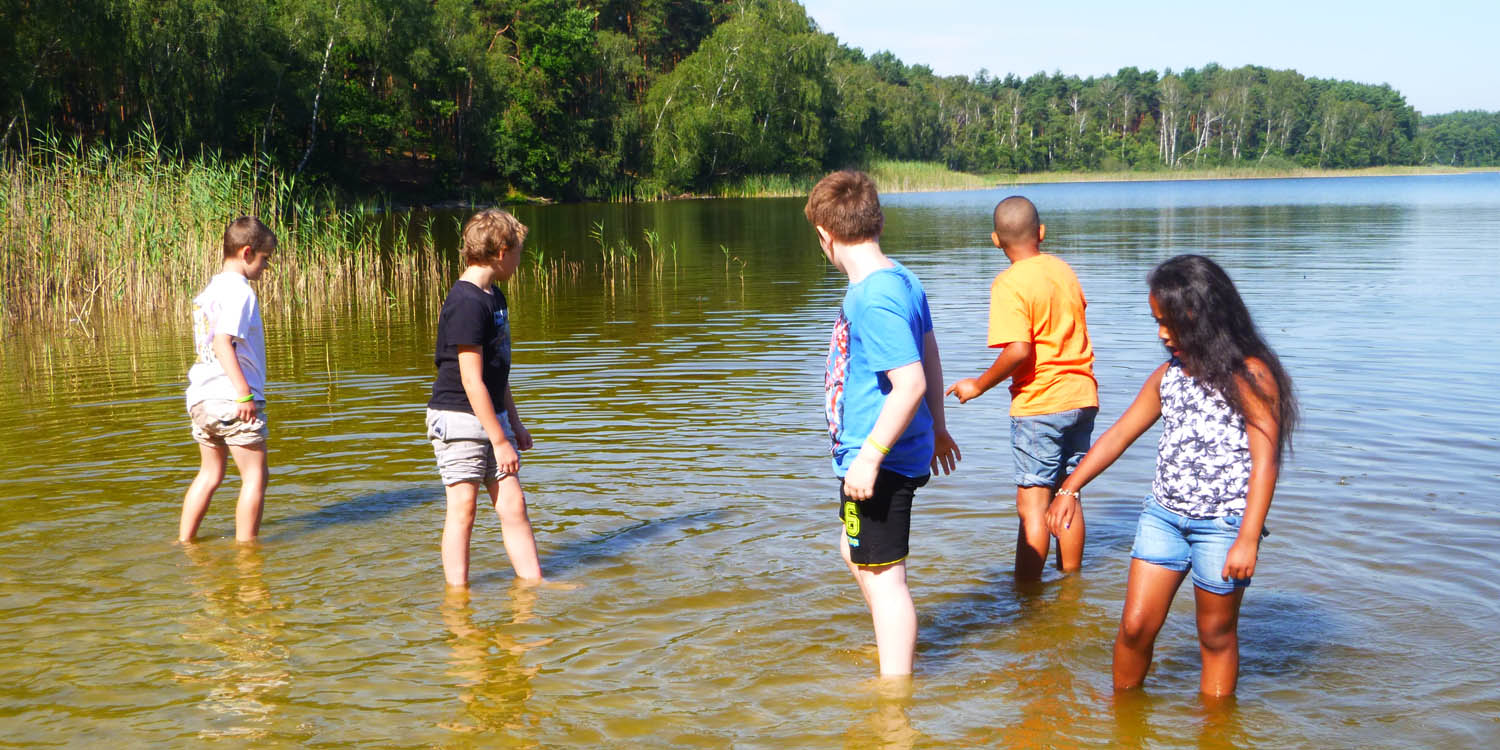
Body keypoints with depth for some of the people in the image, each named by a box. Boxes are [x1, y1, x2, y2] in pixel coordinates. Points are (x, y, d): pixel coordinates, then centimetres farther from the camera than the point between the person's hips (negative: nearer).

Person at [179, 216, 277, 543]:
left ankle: (184, 542, 22)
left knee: (209, 474, 19)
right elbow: (223, 342, -21)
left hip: (200, 398, 9)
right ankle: (245, 547, 1)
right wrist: (245, 392, -23)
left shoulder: (208, 290, 17)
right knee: (255, 475, 0)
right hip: (230, 397, -9)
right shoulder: (238, 290, -11)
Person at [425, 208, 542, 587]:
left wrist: (514, 423, 21)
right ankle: (457, 592, 10)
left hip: (492, 416, 9)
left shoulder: (493, 296, 12)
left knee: (513, 505, 6)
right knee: (463, 509, 0)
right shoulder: (466, 303, -18)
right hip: (460, 418, -9)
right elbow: (472, 381, -21)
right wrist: (499, 440, -19)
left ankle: (532, 582, 11)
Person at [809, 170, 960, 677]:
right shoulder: (901, 280, 6)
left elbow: (910, 383, -30)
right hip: (893, 456, 11)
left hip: (881, 463, -11)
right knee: (856, 554, 27)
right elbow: (929, 354, 16)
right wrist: (938, 428, 26)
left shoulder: (873, 299, -25)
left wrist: (869, 456, -26)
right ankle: (895, 653, 44)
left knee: (882, 575, 0)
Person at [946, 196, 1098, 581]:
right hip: (1082, 397, 7)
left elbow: (1019, 350, -23)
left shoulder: (1010, 282, -14)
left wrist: (979, 385, -10)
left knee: (1033, 504, -3)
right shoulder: (1063, 269, 8)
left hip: (1039, 404, -7)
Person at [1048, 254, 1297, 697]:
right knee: (1135, 625, 4)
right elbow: (1119, 434, 15)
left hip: (1223, 523, -5)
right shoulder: (1169, 375, 11)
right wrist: (1070, 488, 7)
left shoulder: (1250, 374, -9)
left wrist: (1248, 540, -20)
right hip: (1163, 515, 5)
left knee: (1217, 635, 7)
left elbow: (1265, 460, -13)